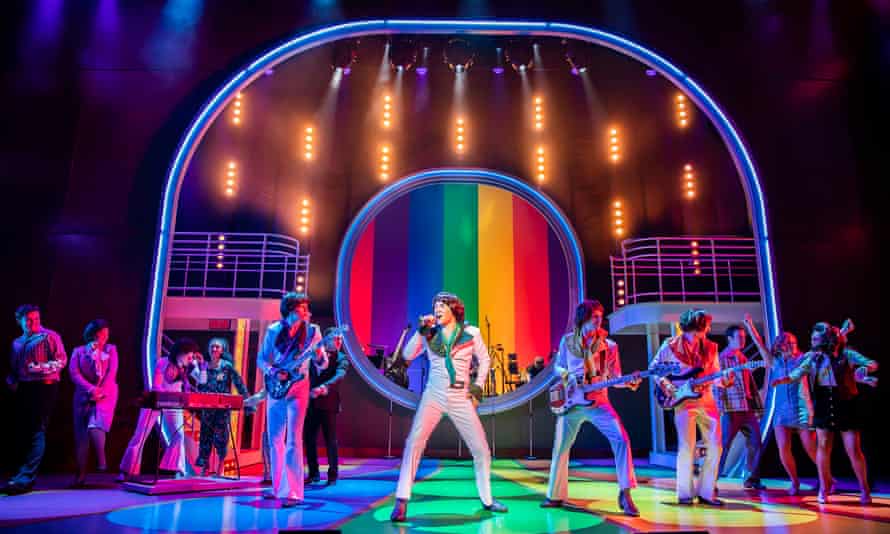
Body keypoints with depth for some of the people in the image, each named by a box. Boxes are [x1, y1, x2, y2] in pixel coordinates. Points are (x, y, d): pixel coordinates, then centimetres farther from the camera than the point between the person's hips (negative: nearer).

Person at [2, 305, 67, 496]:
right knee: (23, 431, 8)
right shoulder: (17, 343, 20)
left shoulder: (49, 336, 1)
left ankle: (25, 478, -22)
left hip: (44, 387, -7)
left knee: (38, 431, -14)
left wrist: (43, 367, -22)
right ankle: (28, 476, 18)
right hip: (23, 389, 7)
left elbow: (62, 359, -7)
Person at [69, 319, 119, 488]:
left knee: (95, 425, -23)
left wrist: (101, 391, -13)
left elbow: (112, 372, 1)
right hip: (84, 396, 1)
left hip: (106, 395, -1)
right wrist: (91, 389, -18)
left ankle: (101, 460, -8)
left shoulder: (111, 350, 13)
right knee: (81, 434, -1)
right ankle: (81, 475, 3)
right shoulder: (79, 351, 11)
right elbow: (74, 373, -3)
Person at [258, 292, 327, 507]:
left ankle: (292, 493, -10)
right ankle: (277, 487, 25)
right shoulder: (273, 330, 2)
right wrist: (272, 372, -11)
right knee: (275, 439, 10)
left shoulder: (312, 331, -2)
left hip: (298, 387, -3)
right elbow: (261, 359, 8)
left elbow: (323, 365, -1)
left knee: (293, 440, -11)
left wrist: (317, 355, -23)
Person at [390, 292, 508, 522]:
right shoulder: (430, 334, 2)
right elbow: (407, 355, -7)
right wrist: (421, 331, -15)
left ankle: (487, 499, 24)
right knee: (414, 443, -17)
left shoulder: (471, 333, 0)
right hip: (433, 397, 0)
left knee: (481, 449, 3)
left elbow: (485, 359, 11)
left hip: (461, 400, 1)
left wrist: (478, 386, 3)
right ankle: (401, 502, -11)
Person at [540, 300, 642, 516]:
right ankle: (555, 495, 25)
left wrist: (629, 383, -20)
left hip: (598, 402, -1)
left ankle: (625, 494, -10)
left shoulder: (609, 345, -1)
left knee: (621, 439, -20)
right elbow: (557, 368, 12)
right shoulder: (567, 341, 2)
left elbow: (614, 377, 0)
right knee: (560, 448, 7)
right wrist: (568, 375, -10)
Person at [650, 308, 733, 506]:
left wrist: (723, 380, -12)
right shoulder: (670, 346, -3)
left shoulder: (710, 347, 8)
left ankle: (706, 492, 13)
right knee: (686, 448, -8)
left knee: (715, 446, 0)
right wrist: (665, 384, -9)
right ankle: (685, 493, 5)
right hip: (683, 401, -4)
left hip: (707, 401, 5)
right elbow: (653, 368, 5)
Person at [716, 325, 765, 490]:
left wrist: (758, 406, 13)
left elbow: (751, 383, 18)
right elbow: (716, 384, -10)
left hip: (748, 408, 7)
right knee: (724, 445, -4)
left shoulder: (743, 358, 16)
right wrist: (721, 408, -16)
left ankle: (752, 479, 22)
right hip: (732, 408, -7)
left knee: (755, 442, 8)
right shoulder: (722, 358, -5)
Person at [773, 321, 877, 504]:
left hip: (846, 406, -2)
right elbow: (797, 374, -7)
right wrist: (782, 380, -25)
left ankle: (864, 489, 18)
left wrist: (865, 369, -30)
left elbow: (872, 364, -7)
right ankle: (823, 489, 13)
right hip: (823, 406, 2)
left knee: (854, 449, 0)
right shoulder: (813, 357, 1)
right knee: (823, 447, 3)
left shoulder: (846, 354, -5)